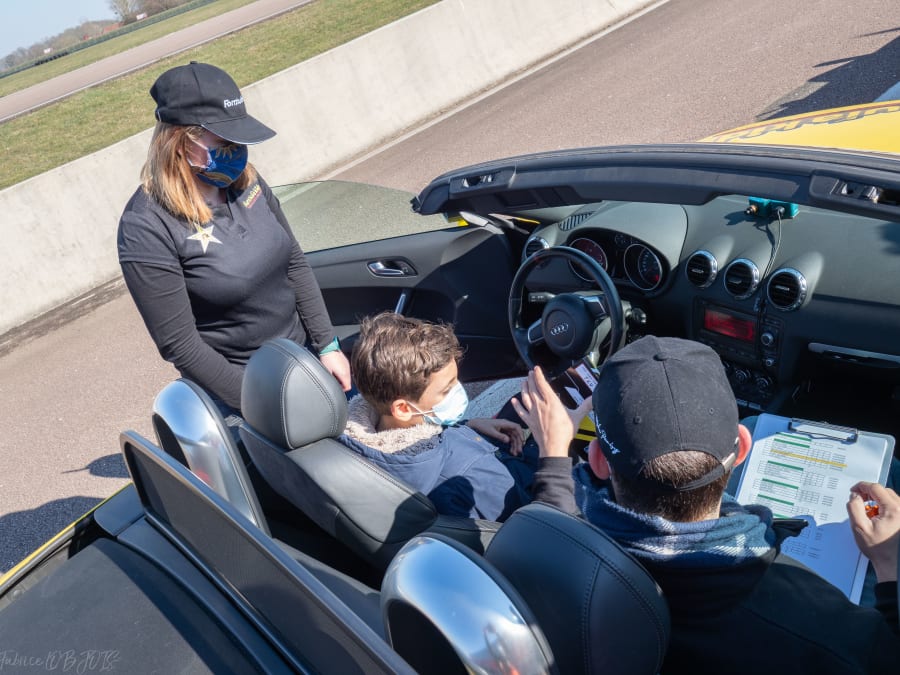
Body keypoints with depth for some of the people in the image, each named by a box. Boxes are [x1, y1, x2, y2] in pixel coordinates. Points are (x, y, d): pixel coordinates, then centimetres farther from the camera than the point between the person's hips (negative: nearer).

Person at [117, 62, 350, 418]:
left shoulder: (245, 180, -5)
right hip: (238, 388, -6)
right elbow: (179, 344, -21)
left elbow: (294, 263, 3)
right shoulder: (146, 228, -23)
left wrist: (328, 345, 0)